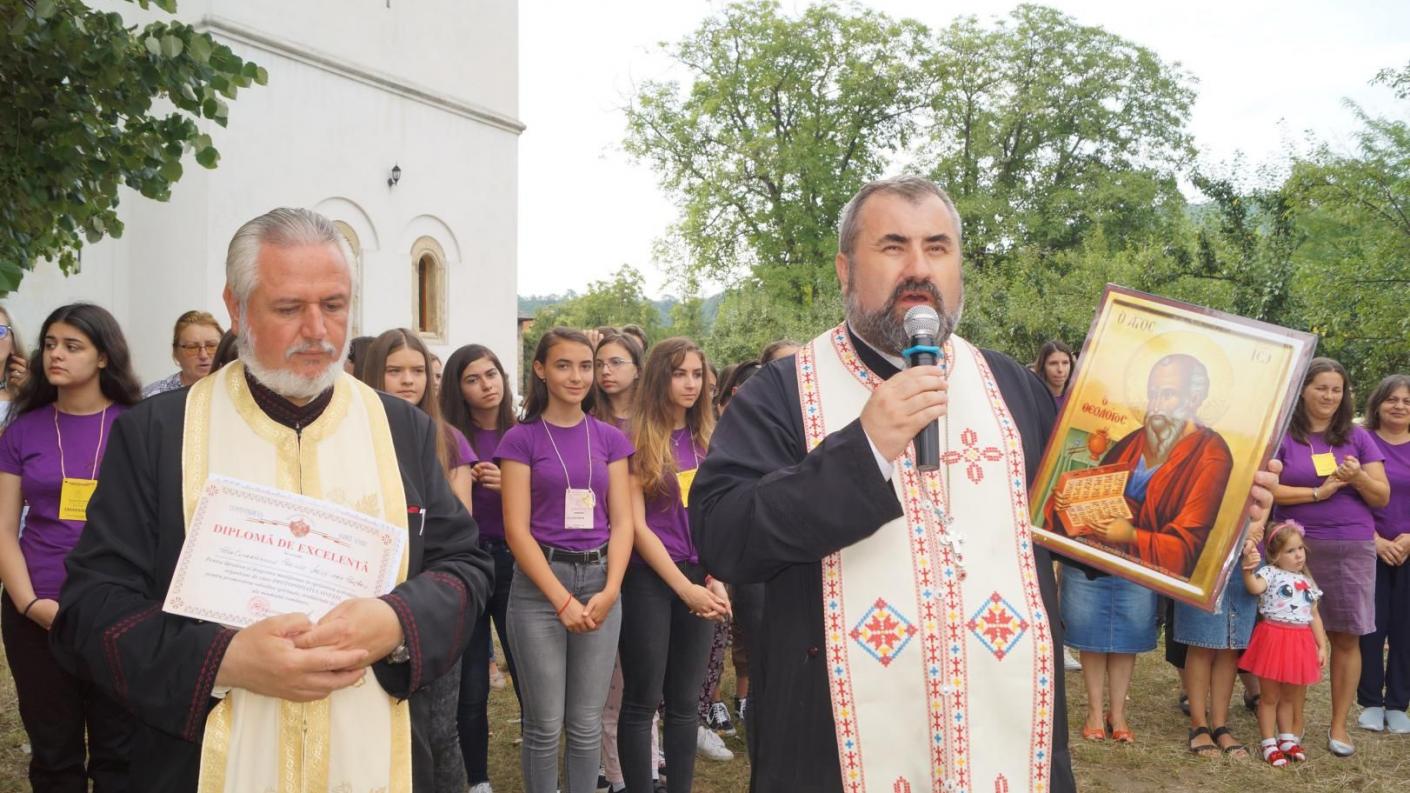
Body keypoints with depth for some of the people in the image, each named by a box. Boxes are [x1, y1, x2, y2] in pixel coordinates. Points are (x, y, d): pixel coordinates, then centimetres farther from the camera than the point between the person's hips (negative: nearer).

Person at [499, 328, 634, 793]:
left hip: (600, 583, 3)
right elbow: (517, 530, -7)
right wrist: (563, 600, -13)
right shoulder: (521, 439, -2)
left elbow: (622, 522, 4)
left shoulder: (609, 438, 7)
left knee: (587, 723, 9)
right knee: (545, 724, 4)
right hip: (539, 585, -3)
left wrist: (609, 591, -10)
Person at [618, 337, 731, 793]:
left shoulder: (708, 439, 9)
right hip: (649, 579, -5)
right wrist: (685, 587, -14)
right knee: (641, 701, 2)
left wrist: (716, 580, -6)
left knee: (684, 701, 12)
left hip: (699, 580, 5)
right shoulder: (637, 438, -6)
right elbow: (636, 526, -10)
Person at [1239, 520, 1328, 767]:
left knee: (1290, 696, 16)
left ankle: (1287, 739, 29)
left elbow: (1314, 616, 16)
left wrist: (1322, 646, 12)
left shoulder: (1307, 581, 14)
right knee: (1270, 696, 4)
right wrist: (1248, 569, -45)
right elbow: (1254, 587, -28)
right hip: (1274, 639, -5)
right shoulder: (1270, 573, -6)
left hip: (1300, 642, 5)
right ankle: (1269, 744, 11)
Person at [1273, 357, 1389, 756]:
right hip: (1297, 547, -2)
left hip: (1353, 549, 2)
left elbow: (1383, 497, 7)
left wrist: (1358, 477, -12)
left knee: (1346, 637, 4)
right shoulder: (1282, 436, 1)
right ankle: (1293, 720, 13)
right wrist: (1319, 492, -11)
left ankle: (1339, 725, 14)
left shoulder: (1357, 437, 8)